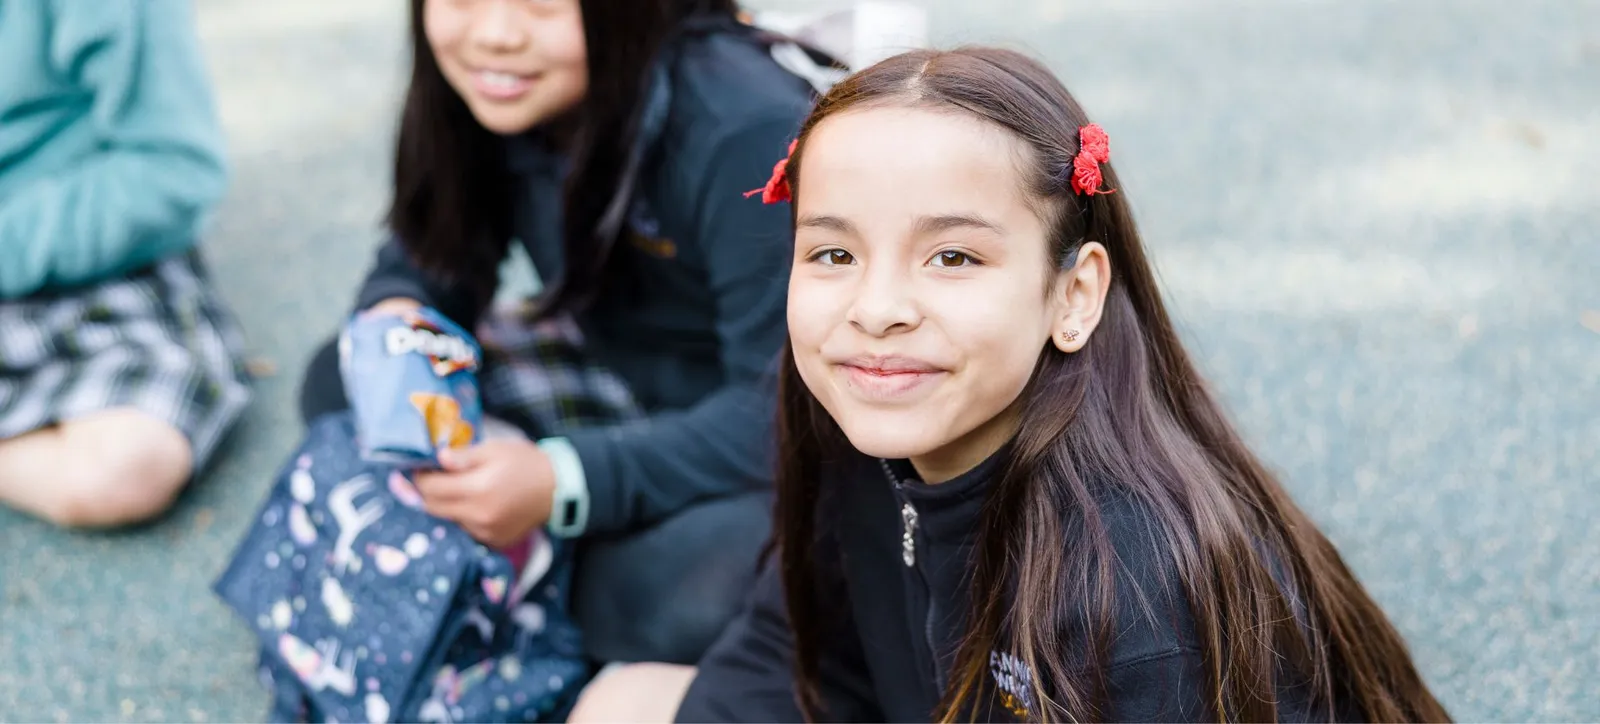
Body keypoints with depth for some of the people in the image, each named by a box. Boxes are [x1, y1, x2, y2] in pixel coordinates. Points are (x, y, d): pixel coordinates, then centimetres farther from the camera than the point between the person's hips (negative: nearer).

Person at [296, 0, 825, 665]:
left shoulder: (747, 133, -31)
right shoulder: (483, 91, -9)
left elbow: (784, 406, -30)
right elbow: (430, 255, 7)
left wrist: (563, 481, -35)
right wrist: (394, 313, -18)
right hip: (610, 373, 7)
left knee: (677, 593, -37)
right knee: (338, 384, -2)